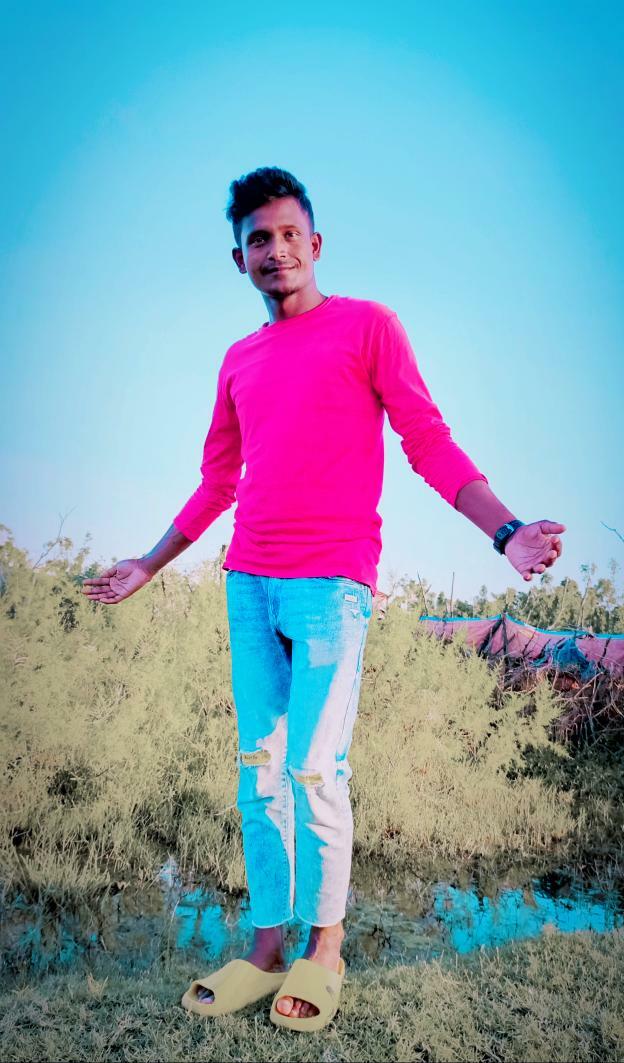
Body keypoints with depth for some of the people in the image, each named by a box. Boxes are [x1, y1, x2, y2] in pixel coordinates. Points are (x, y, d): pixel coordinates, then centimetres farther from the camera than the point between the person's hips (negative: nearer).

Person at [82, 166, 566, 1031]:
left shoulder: (368, 326, 4)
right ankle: (267, 949, 19)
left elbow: (430, 444, -1)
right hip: (249, 586, 5)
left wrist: (506, 529, -16)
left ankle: (325, 950, 15)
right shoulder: (238, 361, 18)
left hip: (330, 583, -5)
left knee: (314, 771, -4)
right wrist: (148, 565, 29)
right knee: (259, 772, 7)